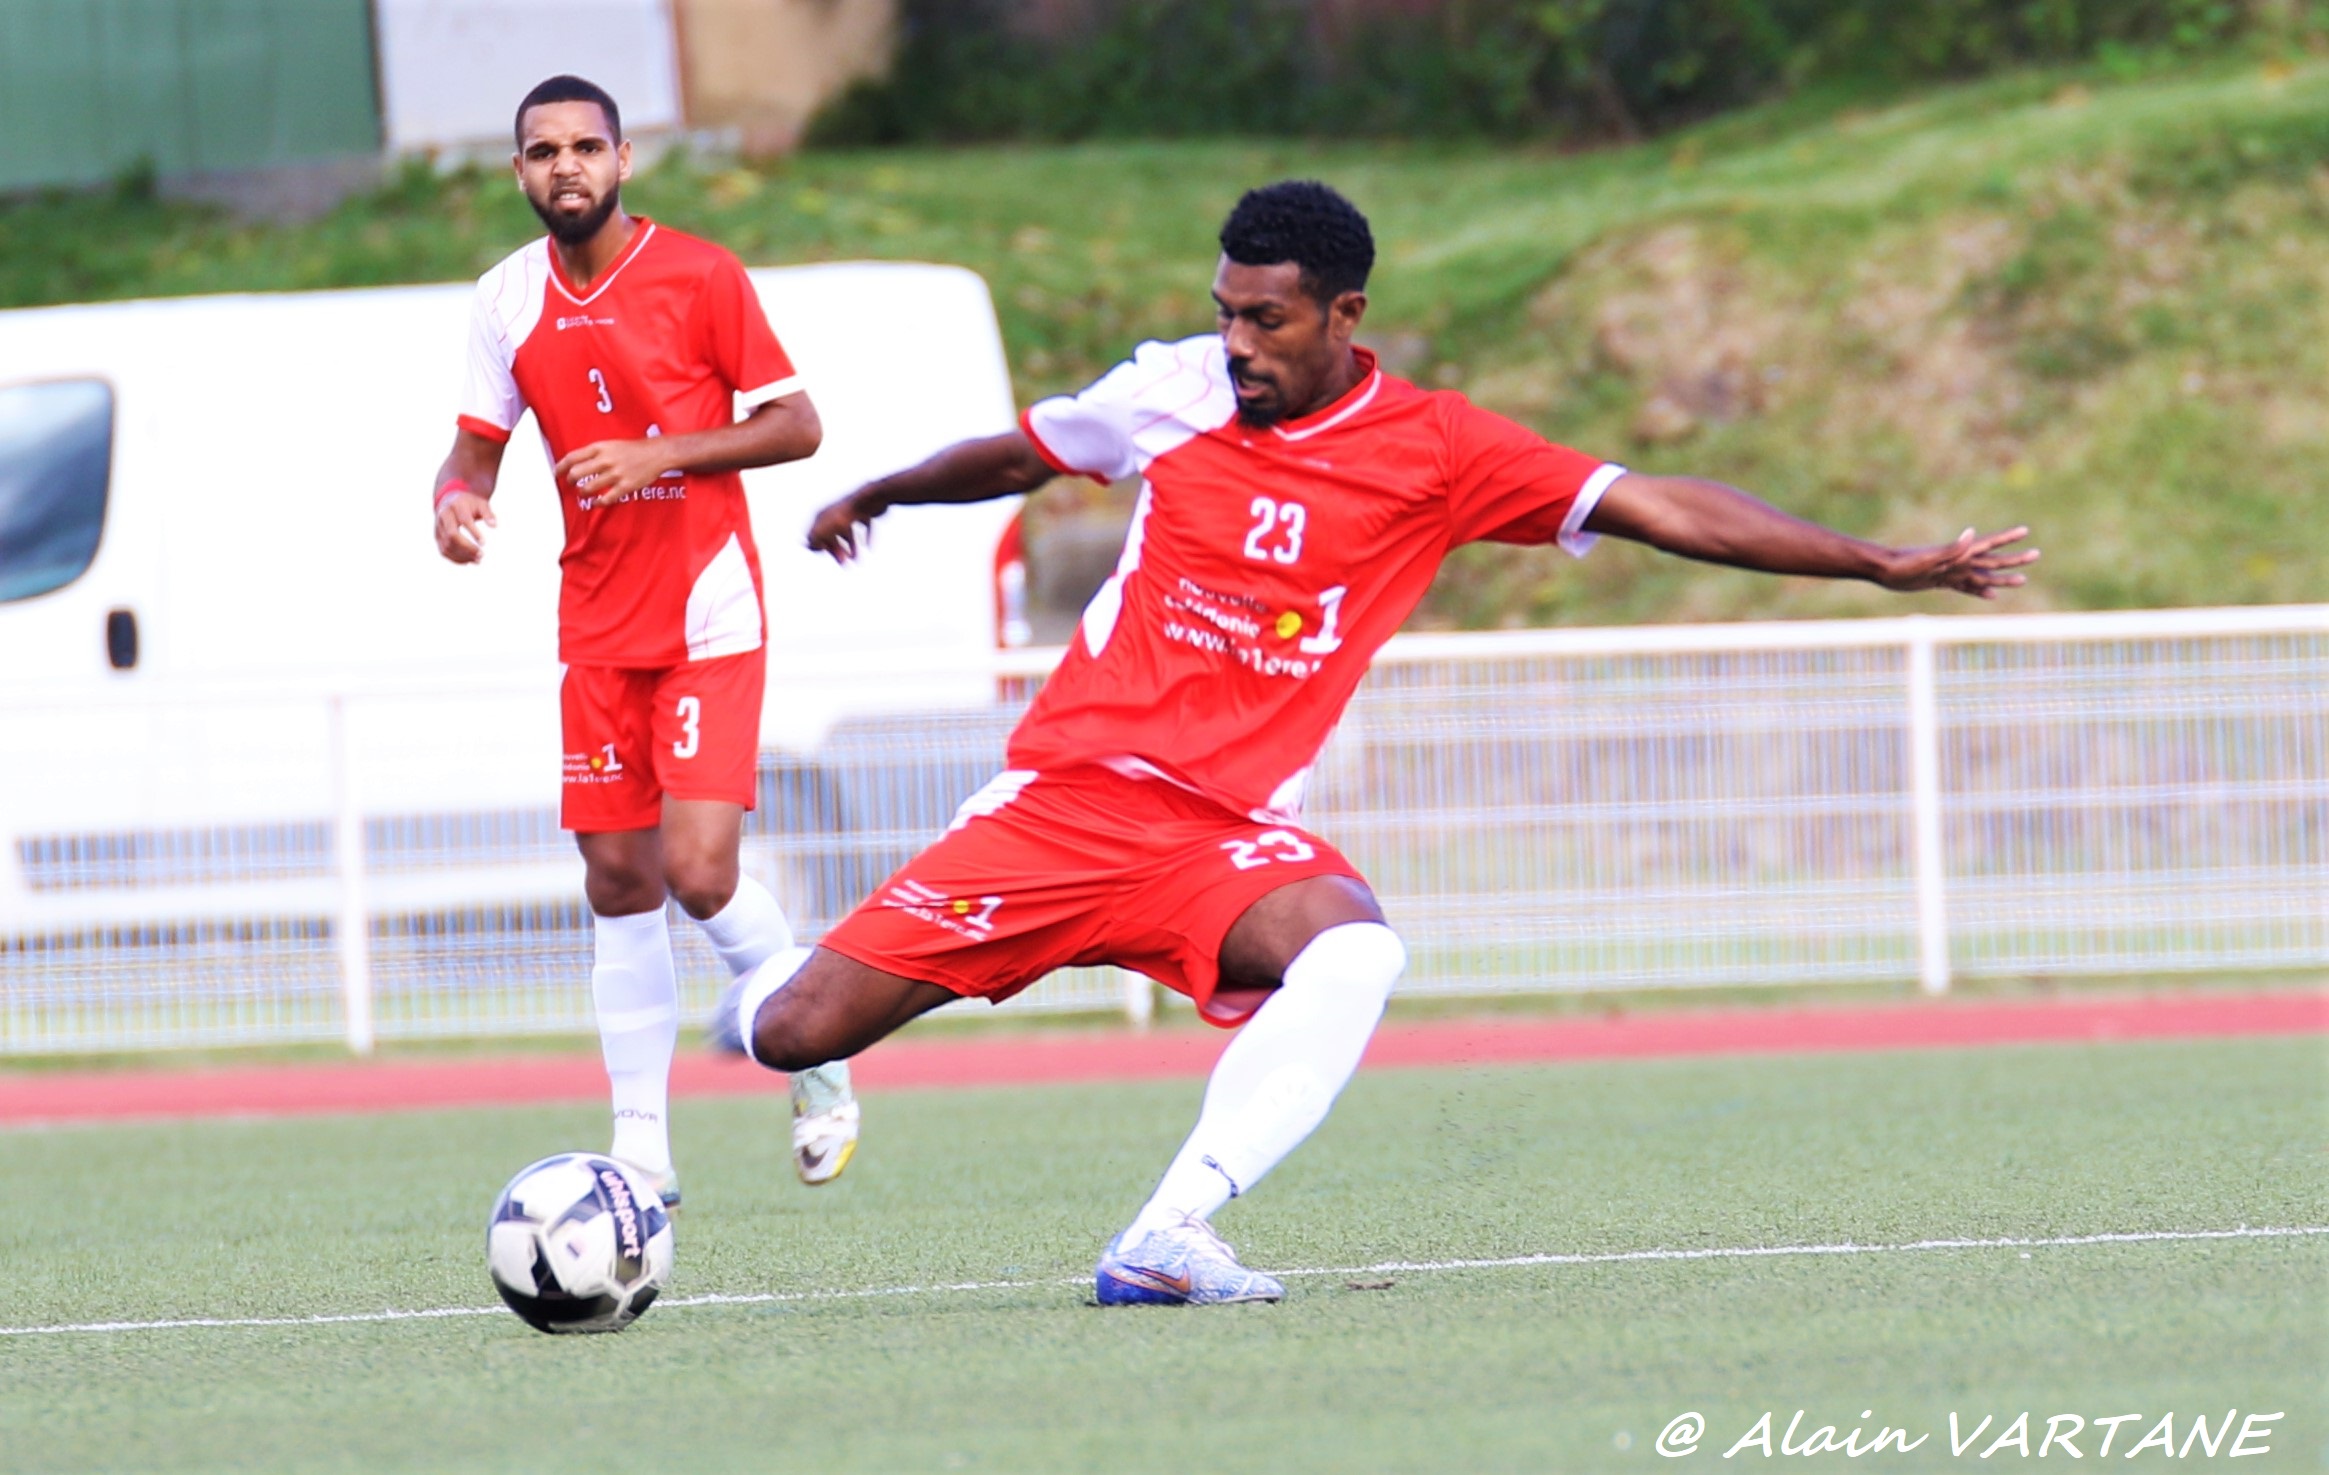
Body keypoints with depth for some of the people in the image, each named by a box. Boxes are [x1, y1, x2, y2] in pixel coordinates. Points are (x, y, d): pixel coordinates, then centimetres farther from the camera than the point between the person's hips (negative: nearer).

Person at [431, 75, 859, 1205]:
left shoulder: (700, 276, -7)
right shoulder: (507, 303, 4)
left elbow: (796, 424, -6)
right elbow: (477, 448, 11)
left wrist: (659, 454, -18)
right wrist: (457, 506, -13)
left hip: (708, 616, -4)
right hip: (597, 627, 4)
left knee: (700, 871, -14)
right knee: (619, 880, 4)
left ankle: (819, 1067, 11)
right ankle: (641, 1147, 10)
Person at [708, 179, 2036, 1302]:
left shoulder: (1438, 451, -4)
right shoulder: (1172, 393, 0)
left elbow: (1661, 508, -5)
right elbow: (1021, 456, 21)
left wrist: (1883, 564, -11)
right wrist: (870, 499, 39)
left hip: (1231, 831, -1)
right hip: (1065, 795, 1)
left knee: (1356, 951, -35)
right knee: (797, 1034, -7)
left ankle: (1167, 1240, -36)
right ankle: (768, 984, 32)